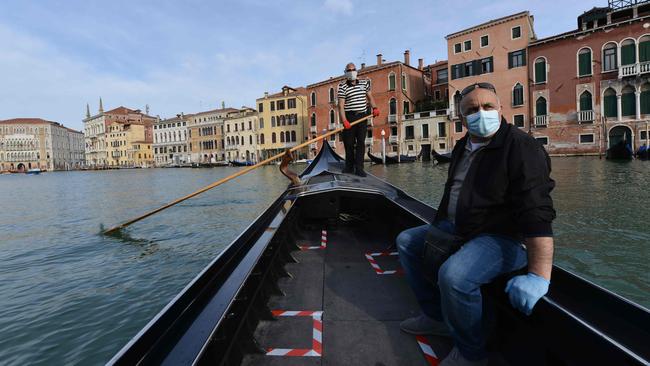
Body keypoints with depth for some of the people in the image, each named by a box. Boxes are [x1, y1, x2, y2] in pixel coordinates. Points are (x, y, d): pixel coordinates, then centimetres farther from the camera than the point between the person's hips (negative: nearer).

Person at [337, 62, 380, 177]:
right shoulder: (343, 87, -2)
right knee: (349, 143, 2)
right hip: (349, 117, -3)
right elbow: (341, 105, -10)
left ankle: (359, 168, 0)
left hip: (362, 117, 3)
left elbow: (370, 97, 22)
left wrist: (374, 108, 3)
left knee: (361, 142, -2)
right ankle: (349, 166, 16)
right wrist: (344, 121, -21)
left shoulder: (364, 83, 13)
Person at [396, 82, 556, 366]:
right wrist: (441, 225, 19)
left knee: (454, 275, -35)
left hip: (504, 239, -9)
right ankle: (436, 316, 17)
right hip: (457, 229, 9)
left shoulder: (520, 148, -18)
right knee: (406, 241, 13)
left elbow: (537, 213, -28)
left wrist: (539, 275, -36)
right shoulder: (463, 147, 10)